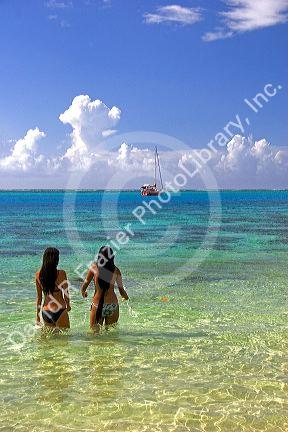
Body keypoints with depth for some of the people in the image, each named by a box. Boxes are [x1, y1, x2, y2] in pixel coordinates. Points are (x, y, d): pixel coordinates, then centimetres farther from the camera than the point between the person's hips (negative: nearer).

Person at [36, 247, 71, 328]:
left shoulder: (38, 275, -1)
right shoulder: (61, 274, -13)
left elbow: (39, 297, 6)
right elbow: (66, 293, -4)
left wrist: (37, 315, 15)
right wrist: (68, 305, 16)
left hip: (45, 312, 5)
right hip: (59, 311, -5)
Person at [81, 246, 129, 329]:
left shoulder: (94, 267, -4)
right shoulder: (116, 270, -1)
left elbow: (84, 286, 0)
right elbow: (121, 290, 1)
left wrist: (83, 292, 22)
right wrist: (126, 297, 23)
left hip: (97, 305, -1)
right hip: (112, 305, 1)